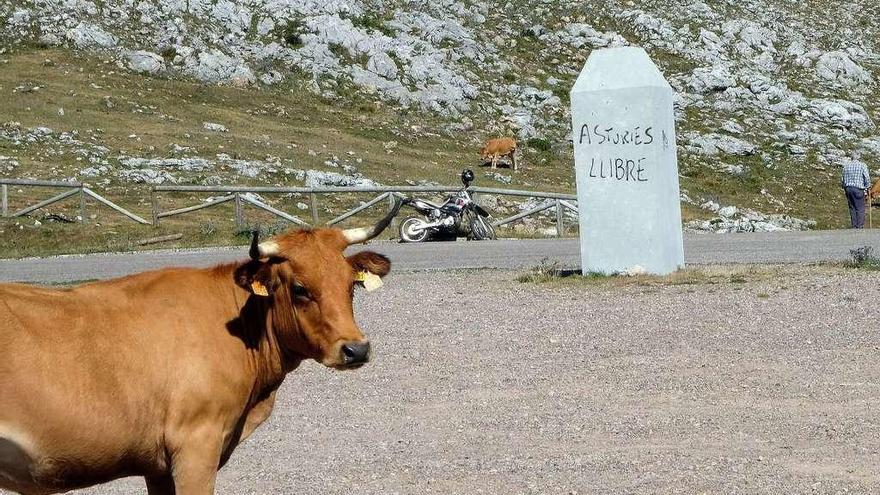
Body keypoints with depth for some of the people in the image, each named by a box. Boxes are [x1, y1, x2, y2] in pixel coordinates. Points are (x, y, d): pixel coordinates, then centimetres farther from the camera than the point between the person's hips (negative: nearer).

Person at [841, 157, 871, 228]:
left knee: (852, 208, 12)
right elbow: (867, 178, -9)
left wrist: (844, 187, 24)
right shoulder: (862, 166, -8)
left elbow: (842, 178, 13)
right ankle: (860, 226, -1)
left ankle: (854, 226, 13)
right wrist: (867, 187, 5)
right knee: (860, 209, 1)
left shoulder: (846, 165, 7)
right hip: (858, 189, -5)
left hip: (848, 188, 5)